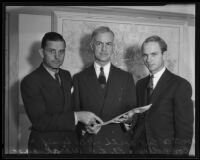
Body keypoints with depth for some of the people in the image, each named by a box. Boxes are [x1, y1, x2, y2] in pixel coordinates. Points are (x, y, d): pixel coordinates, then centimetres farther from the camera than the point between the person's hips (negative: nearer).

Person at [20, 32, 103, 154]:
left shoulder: (67, 75, 5)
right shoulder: (30, 82, -16)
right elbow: (40, 121, -23)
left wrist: (85, 123, -2)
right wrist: (76, 116, -27)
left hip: (72, 145, 6)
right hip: (44, 148, -6)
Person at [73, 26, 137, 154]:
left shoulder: (126, 77, 5)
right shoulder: (79, 78, 4)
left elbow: (133, 110, 5)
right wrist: (84, 127, -14)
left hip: (118, 146, 1)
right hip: (88, 146, 0)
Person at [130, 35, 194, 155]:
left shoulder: (181, 85, -11)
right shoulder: (140, 84, 7)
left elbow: (185, 130, -13)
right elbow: (139, 120, 10)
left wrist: (179, 153, -17)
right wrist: (134, 146, 0)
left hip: (166, 150, -4)